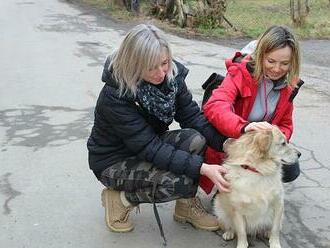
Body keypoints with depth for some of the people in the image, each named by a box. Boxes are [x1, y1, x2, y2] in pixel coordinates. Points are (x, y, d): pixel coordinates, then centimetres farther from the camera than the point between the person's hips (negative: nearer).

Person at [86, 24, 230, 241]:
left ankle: (187, 205, -1)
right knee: (179, 181, -29)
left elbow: (192, 115, -11)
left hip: (148, 144, 6)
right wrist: (202, 168, -38)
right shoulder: (115, 95, -31)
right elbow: (149, 148, -32)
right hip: (114, 161, -6)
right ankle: (120, 198, -3)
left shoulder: (171, 76, -12)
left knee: (196, 139, -22)